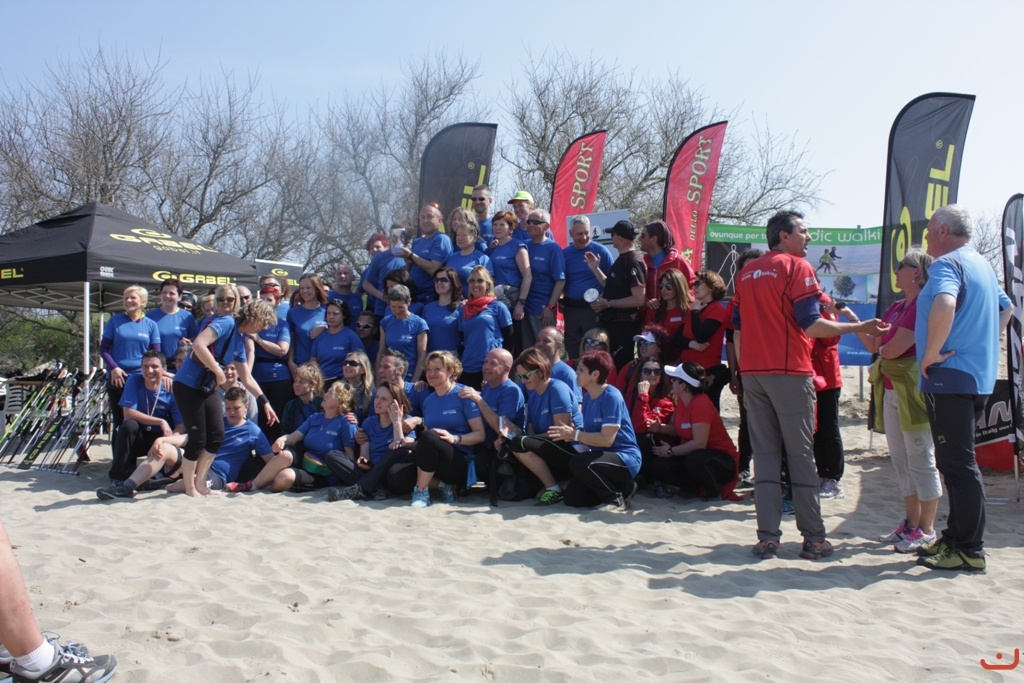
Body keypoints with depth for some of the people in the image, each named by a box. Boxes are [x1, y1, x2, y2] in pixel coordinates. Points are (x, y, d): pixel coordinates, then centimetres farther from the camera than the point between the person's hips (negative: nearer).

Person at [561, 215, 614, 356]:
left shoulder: (600, 251, -3)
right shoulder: (564, 253, 7)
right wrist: (560, 301, 0)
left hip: (594, 309, -4)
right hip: (571, 310, 4)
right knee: (572, 349, 12)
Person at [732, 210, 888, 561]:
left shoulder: (747, 272, 15)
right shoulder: (797, 267, -4)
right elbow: (811, 325, -12)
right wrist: (859, 327, -4)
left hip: (753, 372, 5)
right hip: (790, 373, -5)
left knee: (765, 454, 6)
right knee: (801, 455, 1)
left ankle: (767, 537, 4)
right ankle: (813, 538, 7)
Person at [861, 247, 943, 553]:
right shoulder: (896, 308, 16)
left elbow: (893, 349, -18)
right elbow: (873, 345, 13)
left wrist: (881, 349, 4)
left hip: (914, 391, -9)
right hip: (891, 391, 9)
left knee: (921, 460, -1)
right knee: (901, 461, 13)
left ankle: (927, 530, 8)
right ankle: (911, 523, 23)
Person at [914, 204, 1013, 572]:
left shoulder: (947, 263, -12)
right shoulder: (982, 265, 19)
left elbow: (944, 305, -33)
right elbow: (1006, 308, 32)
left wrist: (931, 354, -22)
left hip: (950, 376, -10)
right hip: (978, 375, 10)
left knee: (958, 463, -5)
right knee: (957, 461, 16)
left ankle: (969, 550, 0)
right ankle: (956, 537, 24)